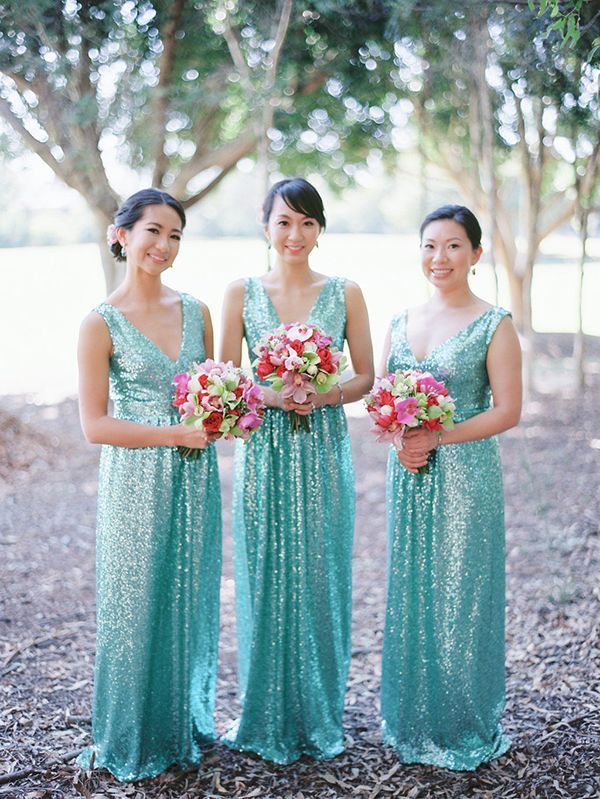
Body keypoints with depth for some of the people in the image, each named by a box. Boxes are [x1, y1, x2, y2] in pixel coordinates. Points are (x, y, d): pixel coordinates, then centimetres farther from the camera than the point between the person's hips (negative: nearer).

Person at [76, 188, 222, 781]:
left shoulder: (195, 312, 7)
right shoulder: (101, 324, -8)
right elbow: (94, 424, -11)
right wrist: (176, 434, -16)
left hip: (194, 479, 5)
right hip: (136, 482, -4)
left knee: (190, 602, 13)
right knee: (138, 605, 5)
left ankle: (185, 723, 31)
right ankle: (130, 738, 23)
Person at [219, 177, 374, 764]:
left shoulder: (344, 294, 3)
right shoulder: (241, 293, 3)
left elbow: (365, 378, 4)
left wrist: (321, 396, -14)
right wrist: (270, 395, -16)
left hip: (322, 449, 0)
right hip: (263, 451, 0)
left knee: (320, 578, 6)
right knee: (264, 579, 6)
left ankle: (319, 716, 22)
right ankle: (265, 715, 23)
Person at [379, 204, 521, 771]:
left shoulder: (494, 325, -6)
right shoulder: (401, 322, 10)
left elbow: (507, 411, -11)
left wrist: (435, 438, -18)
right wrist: (397, 440, -8)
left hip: (464, 475, -5)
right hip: (407, 475, 5)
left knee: (459, 595, 1)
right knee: (409, 593, 11)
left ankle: (464, 728, 19)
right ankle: (412, 720, 27)